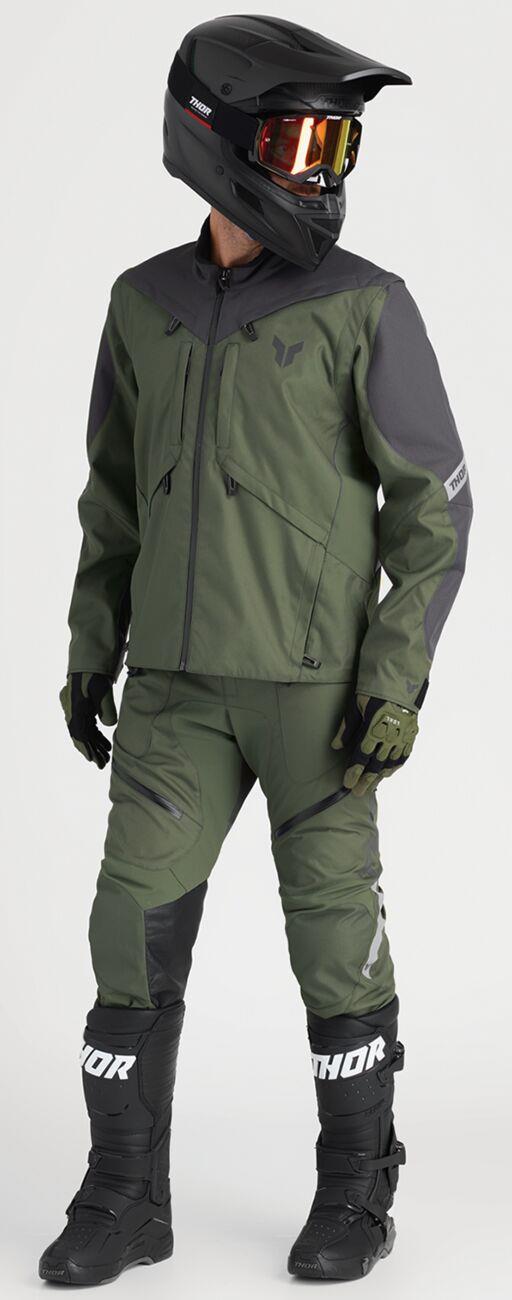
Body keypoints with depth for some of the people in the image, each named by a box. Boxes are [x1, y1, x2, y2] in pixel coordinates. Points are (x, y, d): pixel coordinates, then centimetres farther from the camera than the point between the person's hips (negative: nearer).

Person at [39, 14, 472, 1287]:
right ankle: (126, 1200, 11)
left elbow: (432, 503, -6)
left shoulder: (368, 306, -7)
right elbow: (119, 493, 13)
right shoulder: (147, 304, 6)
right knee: (138, 931, 0)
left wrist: (400, 681, -14)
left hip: (318, 675, -3)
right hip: (182, 680, 4)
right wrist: (90, 653, 8)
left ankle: (357, 1188, 20)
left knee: (334, 933, 3)